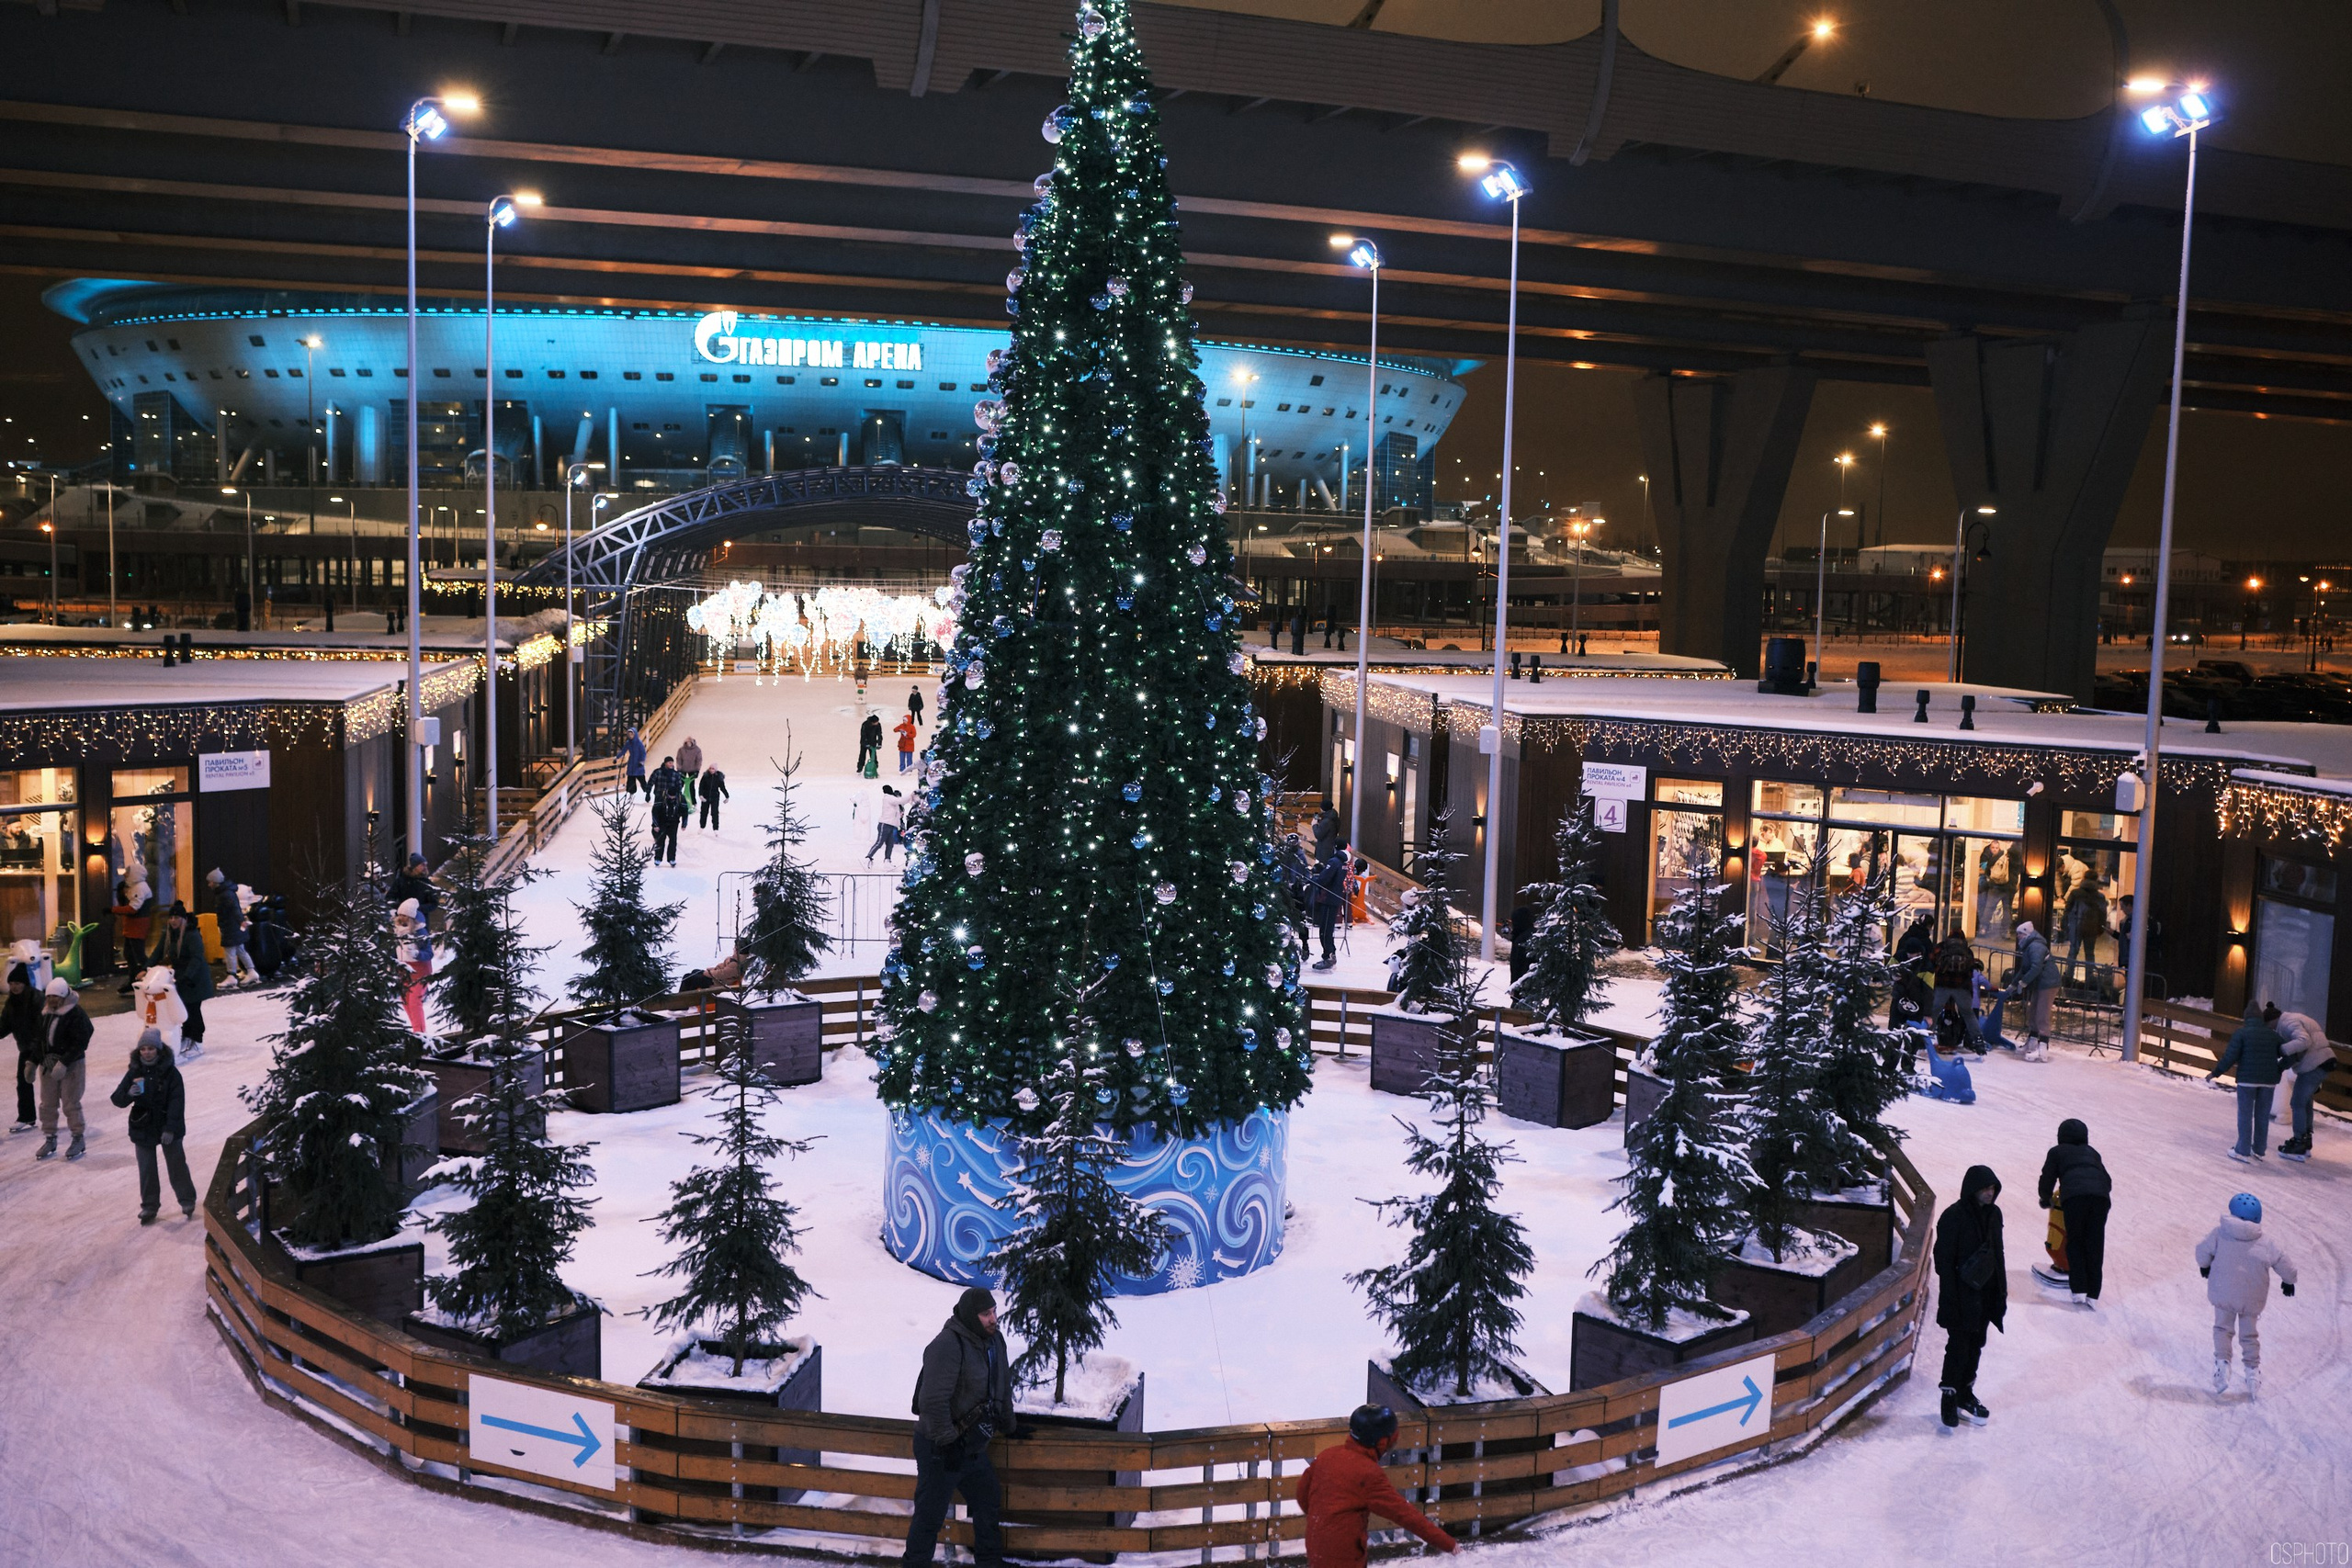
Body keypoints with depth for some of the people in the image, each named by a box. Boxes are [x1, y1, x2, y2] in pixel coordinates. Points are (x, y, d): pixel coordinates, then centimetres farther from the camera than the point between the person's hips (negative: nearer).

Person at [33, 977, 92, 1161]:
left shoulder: (76, 1014, -16)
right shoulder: (45, 1013, 7)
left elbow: (80, 1043, -19)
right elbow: (39, 1038, 13)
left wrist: (63, 1063, -24)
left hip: (72, 1065, -7)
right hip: (48, 1064, 7)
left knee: (71, 1104, -2)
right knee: (48, 1104, 10)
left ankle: (78, 1141, 10)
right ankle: (50, 1141, 21)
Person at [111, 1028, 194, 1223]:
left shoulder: (170, 1072, -11)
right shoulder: (134, 1072, -3)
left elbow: (177, 1102, -14)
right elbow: (117, 1099, -8)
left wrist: (170, 1128, -21)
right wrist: (129, 1094, -31)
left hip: (169, 1128, -2)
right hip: (142, 1128, 2)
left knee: (177, 1166, 10)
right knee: (146, 1170, 10)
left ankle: (187, 1201, 24)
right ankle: (149, 1206, 22)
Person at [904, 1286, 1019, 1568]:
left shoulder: (994, 1340, 4)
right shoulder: (947, 1345, -25)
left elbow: (1003, 1388, 19)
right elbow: (933, 1400, -29)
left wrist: (1009, 1426, 26)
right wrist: (947, 1442, -26)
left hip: (974, 1447, 9)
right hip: (940, 1449, -9)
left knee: (988, 1504, 20)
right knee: (931, 1514, 1)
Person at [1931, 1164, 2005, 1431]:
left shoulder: (1993, 1214, 4)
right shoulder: (1953, 1217, -17)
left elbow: (1997, 1254, 15)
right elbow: (1944, 1259, -15)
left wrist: (2001, 1290, 14)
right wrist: (1950, 1299, -18)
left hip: (1985, 1294, 7)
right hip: (1961, 1296, -7)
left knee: (1976, 1345, 15)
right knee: (1959, 1346, -3)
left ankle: (1966, 1393, 29)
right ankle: (1950, 1398, 8)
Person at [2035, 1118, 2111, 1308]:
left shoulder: (2057, 1152, 23)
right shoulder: (2092, 1153, 32)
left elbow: (2046, 1181, 20)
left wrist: (2047, 1200, 38)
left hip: (2074, 1195, -3)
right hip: (2101, 1196, 3)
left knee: (2074, 1243, 11)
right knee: (2095, 1245, 8)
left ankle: (2079, 1290, 1)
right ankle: (2093, 1295, 7)